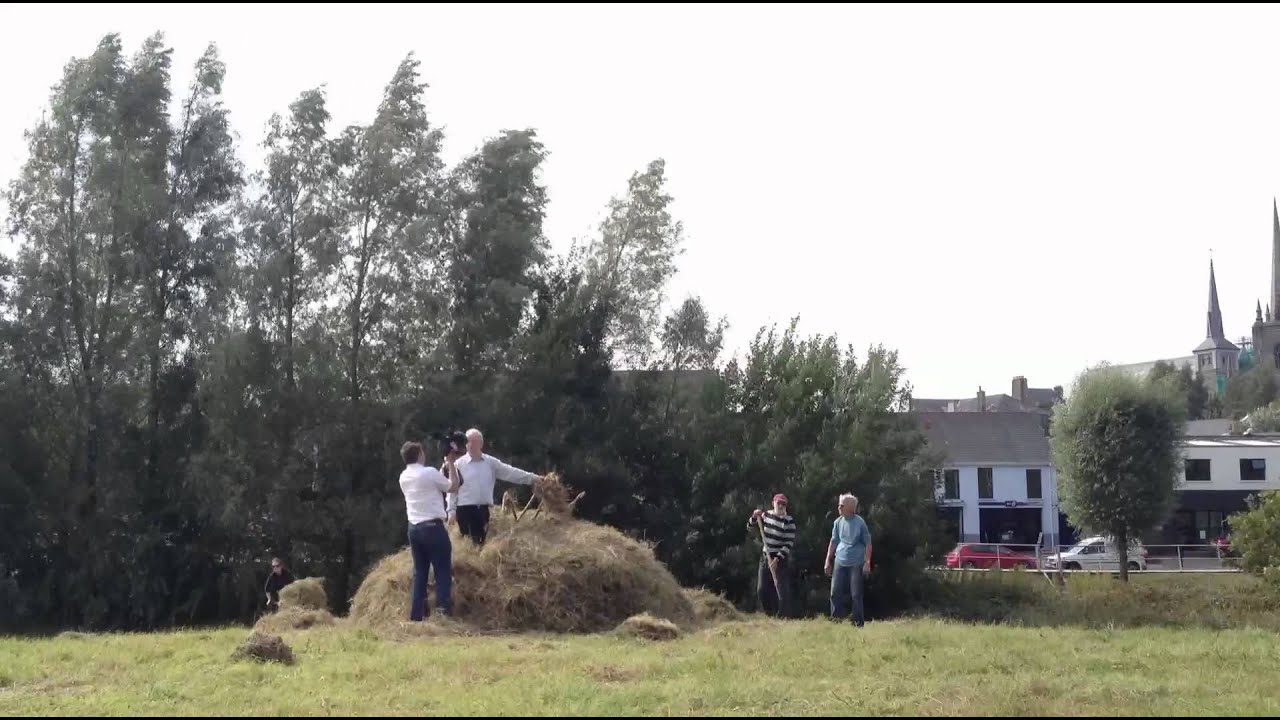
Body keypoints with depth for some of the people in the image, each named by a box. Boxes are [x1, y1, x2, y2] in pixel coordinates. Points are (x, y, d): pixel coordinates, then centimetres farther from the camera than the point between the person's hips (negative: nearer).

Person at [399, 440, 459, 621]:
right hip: (433, 526, -7)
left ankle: (416, 615, 8)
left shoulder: (403, 477, 10)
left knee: (419, 572, 10)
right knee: (443, 571, -1)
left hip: (413, 528, 7)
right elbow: (453, 488, 1)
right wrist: (450, 465, 9)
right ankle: (444, 611, -6)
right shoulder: (430, 473, -10)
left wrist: (443, 468, 26)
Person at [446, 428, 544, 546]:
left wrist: (533, 478, 1)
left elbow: (510, 472, 7)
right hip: (465, 509, -4)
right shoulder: (459, 464, -2)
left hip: (483, 509, 4)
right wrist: (451, 511, -6)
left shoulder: (490, 462, 7)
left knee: (481, 542, 8)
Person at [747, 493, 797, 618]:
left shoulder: (789, 521, -12)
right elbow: (749, 527, 12)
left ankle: (783, 617, -7)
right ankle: (770, 615, 24)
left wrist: (777, 559, -21)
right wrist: (754, 517, -8)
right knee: (762, 589, 9)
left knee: (782, 590, -10)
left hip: (781, 558, -6)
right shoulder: (766, 515, 3)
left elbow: (789, 544, -15)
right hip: (765, 556, 6)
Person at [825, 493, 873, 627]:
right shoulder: (838, 522, 4)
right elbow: (833, 542, 14)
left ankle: (857, 622, 9)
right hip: (840, 562, 4)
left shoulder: (860, 523, -8)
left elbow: (868, 543, -4)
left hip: (856, 564, -4)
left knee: (856, 595, 0)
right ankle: (835, 620, 9)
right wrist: (828, 561, 13)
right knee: (835, 593, 1)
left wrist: (867, 562, -9)